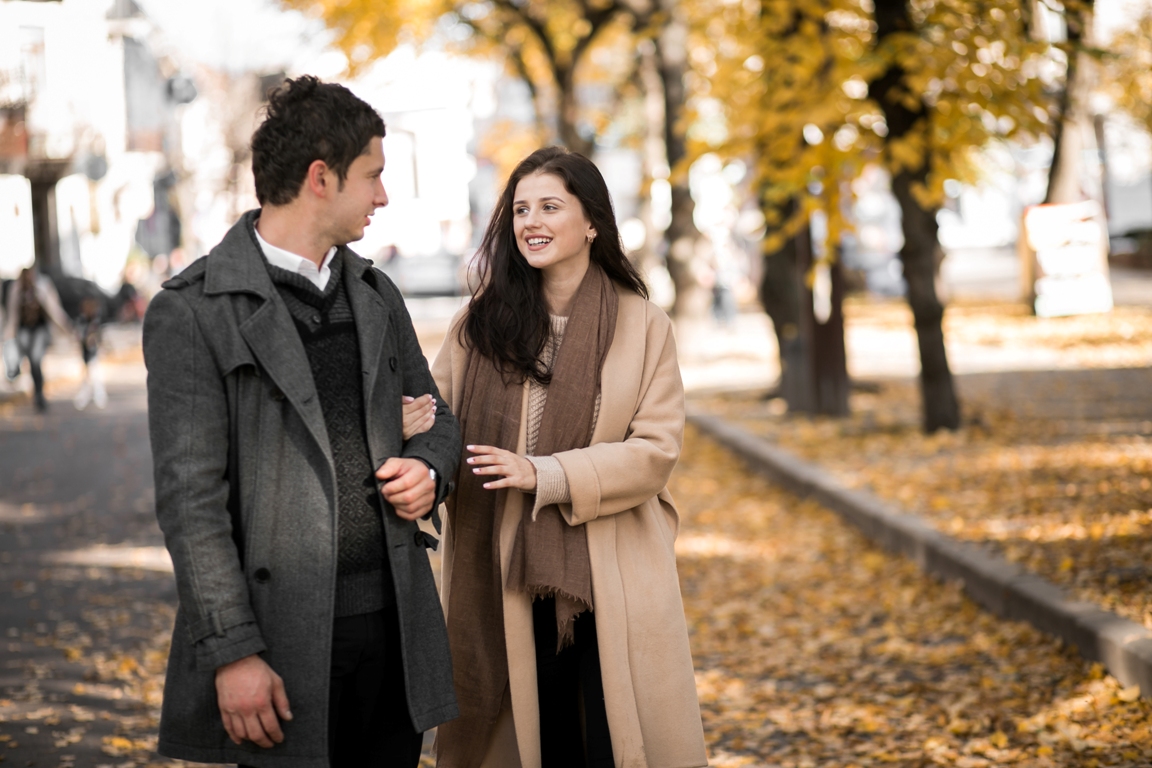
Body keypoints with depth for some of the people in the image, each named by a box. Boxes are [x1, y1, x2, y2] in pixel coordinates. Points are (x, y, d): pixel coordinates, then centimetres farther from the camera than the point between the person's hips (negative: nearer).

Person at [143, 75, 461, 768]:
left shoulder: (376, 295, 14)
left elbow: (434, 418, 25)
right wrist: (233, 651, -17)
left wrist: (428, 468, 0)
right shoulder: (193, 313, -7)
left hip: (395, 625, 6)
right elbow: (191, 496, -11)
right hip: (286, 640, -6)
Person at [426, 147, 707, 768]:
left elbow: (655, 450, -5)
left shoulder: (642, 326, 1)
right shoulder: (482, 323, 5)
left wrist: (544, 474, -15)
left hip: (612, 584, -1)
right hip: (511, 581, 1)